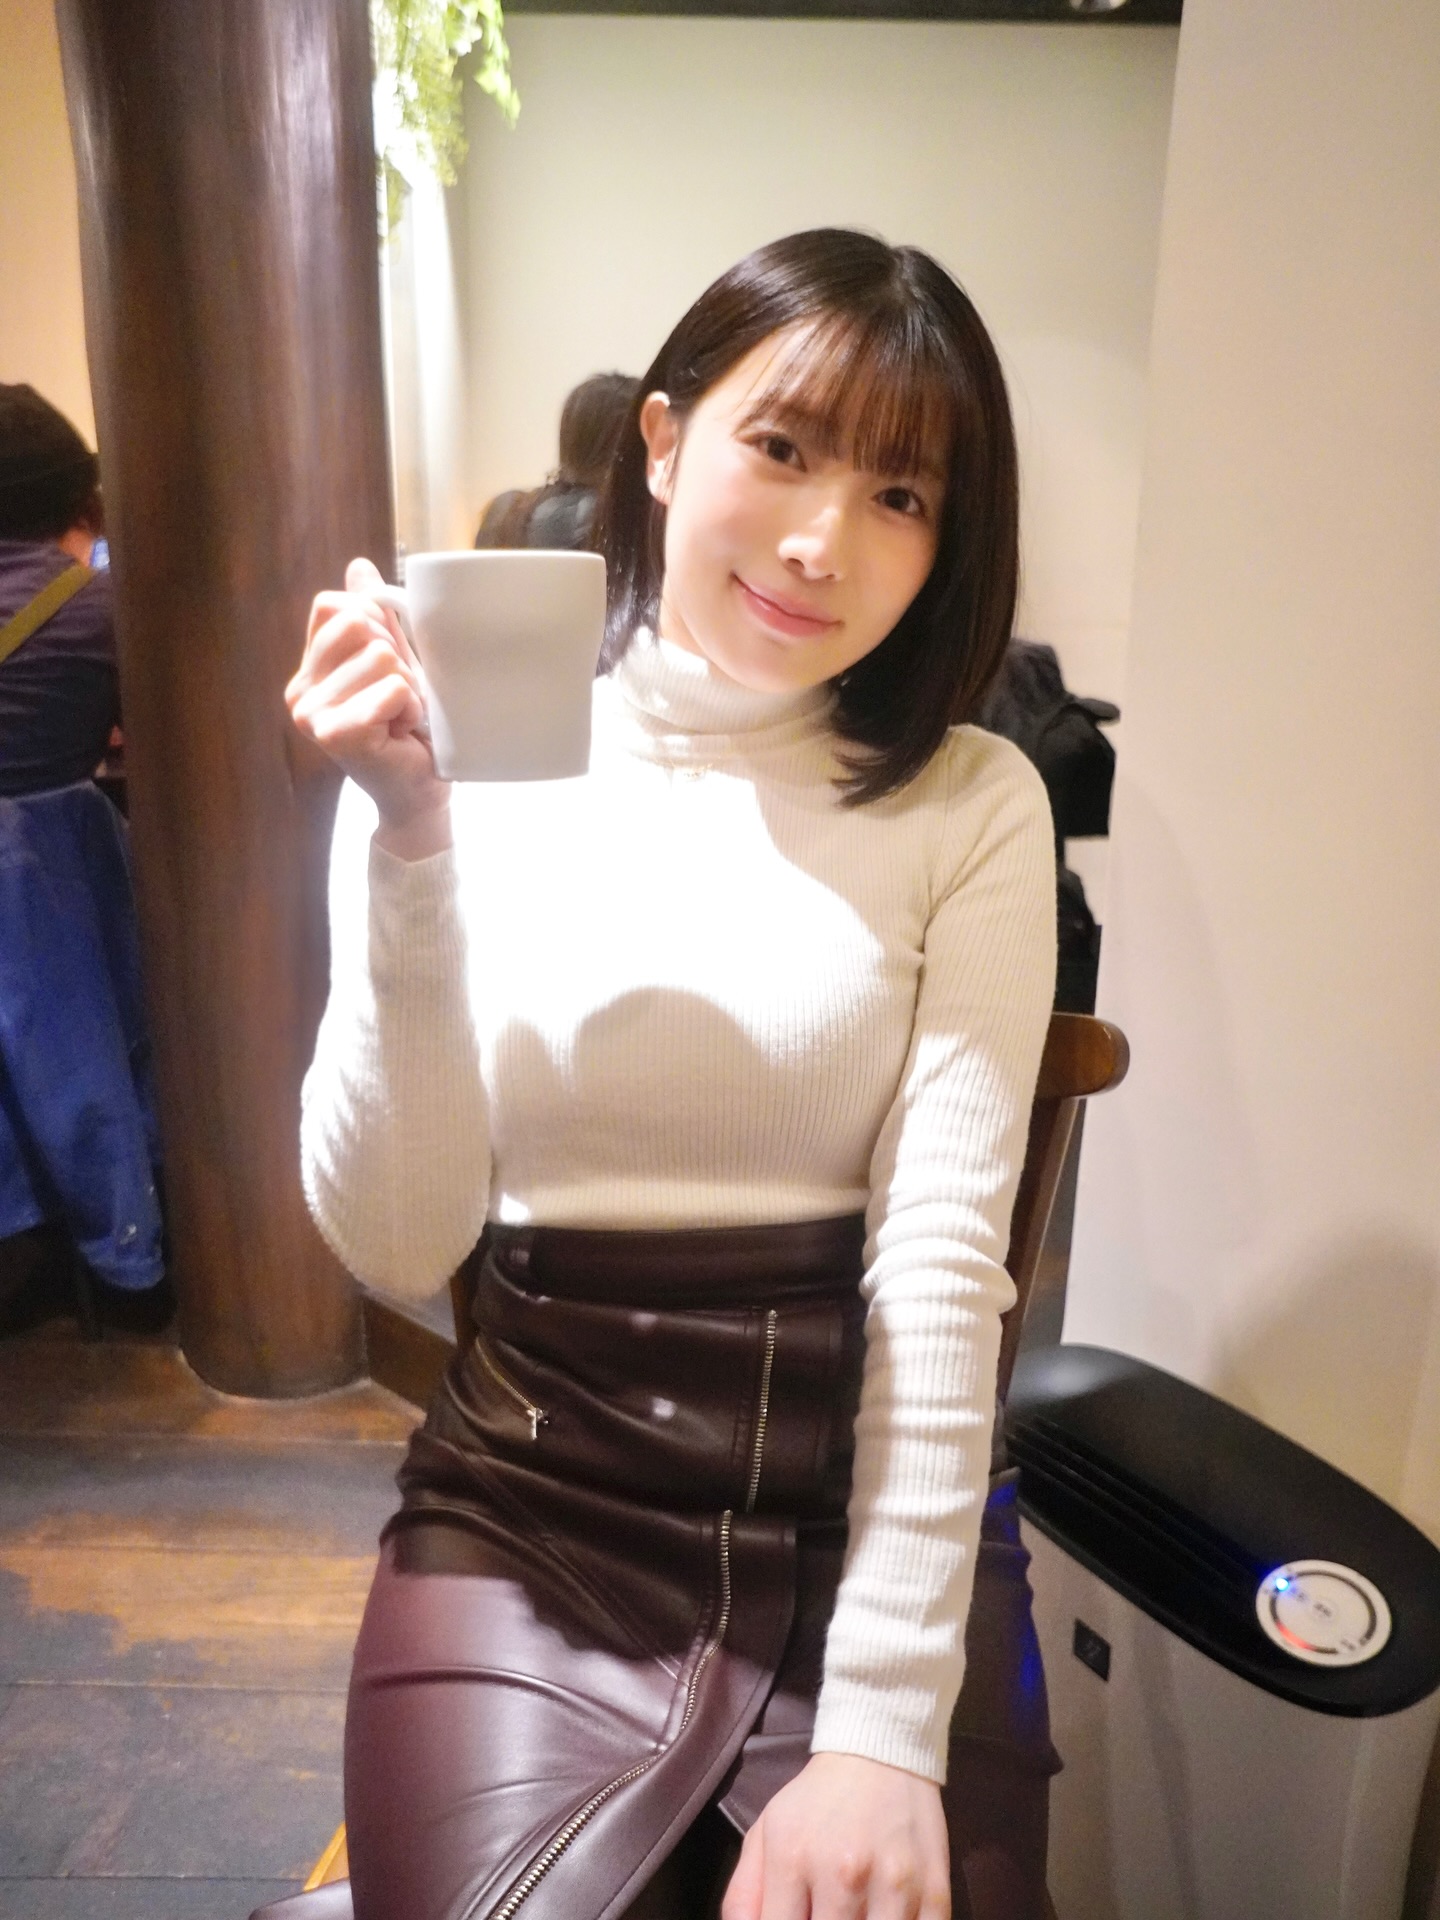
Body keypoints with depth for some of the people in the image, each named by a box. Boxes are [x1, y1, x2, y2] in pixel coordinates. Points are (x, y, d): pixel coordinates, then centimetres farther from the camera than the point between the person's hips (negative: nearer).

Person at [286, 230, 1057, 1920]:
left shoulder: (971, 808, -4)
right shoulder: (464, 769, -4)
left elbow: (943, 1258, -10)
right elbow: (397, 1246, -9)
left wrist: (882, 1729, -17)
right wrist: (413, 849, -20)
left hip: (877, 1513, 1)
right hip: (534, 1518, 0)